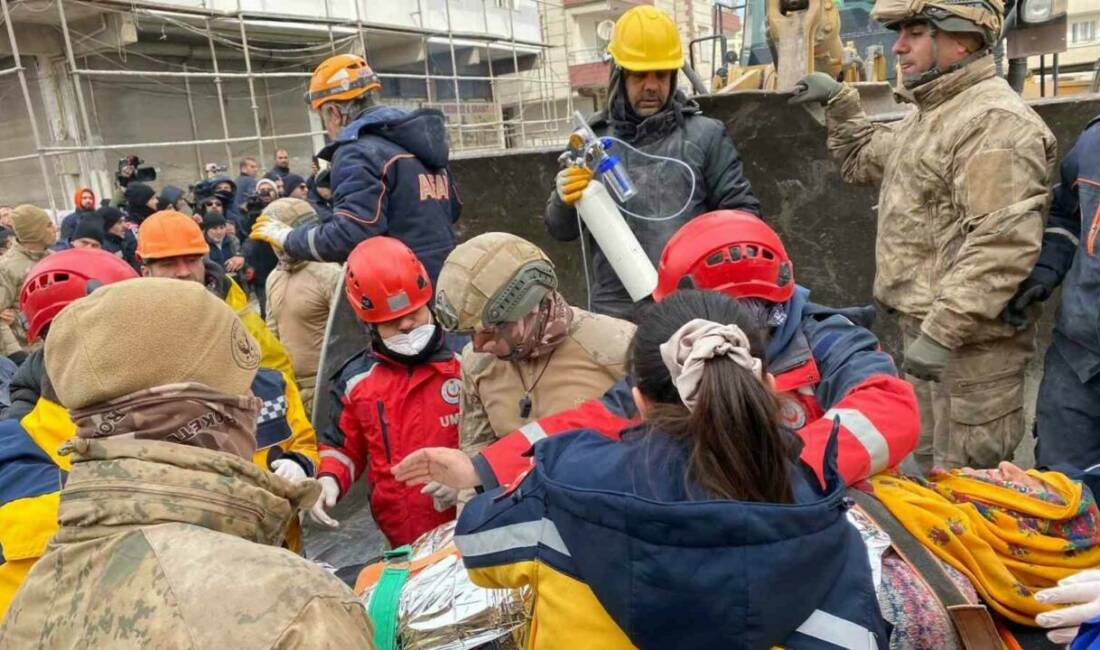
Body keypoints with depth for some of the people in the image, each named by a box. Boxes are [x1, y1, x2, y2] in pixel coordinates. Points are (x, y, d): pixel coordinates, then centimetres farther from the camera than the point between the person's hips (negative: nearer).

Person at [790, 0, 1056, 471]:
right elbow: (864, 160, 30)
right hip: (928, 326, 10)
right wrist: (839, 102, 17)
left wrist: (942, 332, -28)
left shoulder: (993, 122, -18)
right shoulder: (930, 114, 15)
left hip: (969, 339, -10)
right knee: (930, 470, 22)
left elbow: (1002, 246, -27)